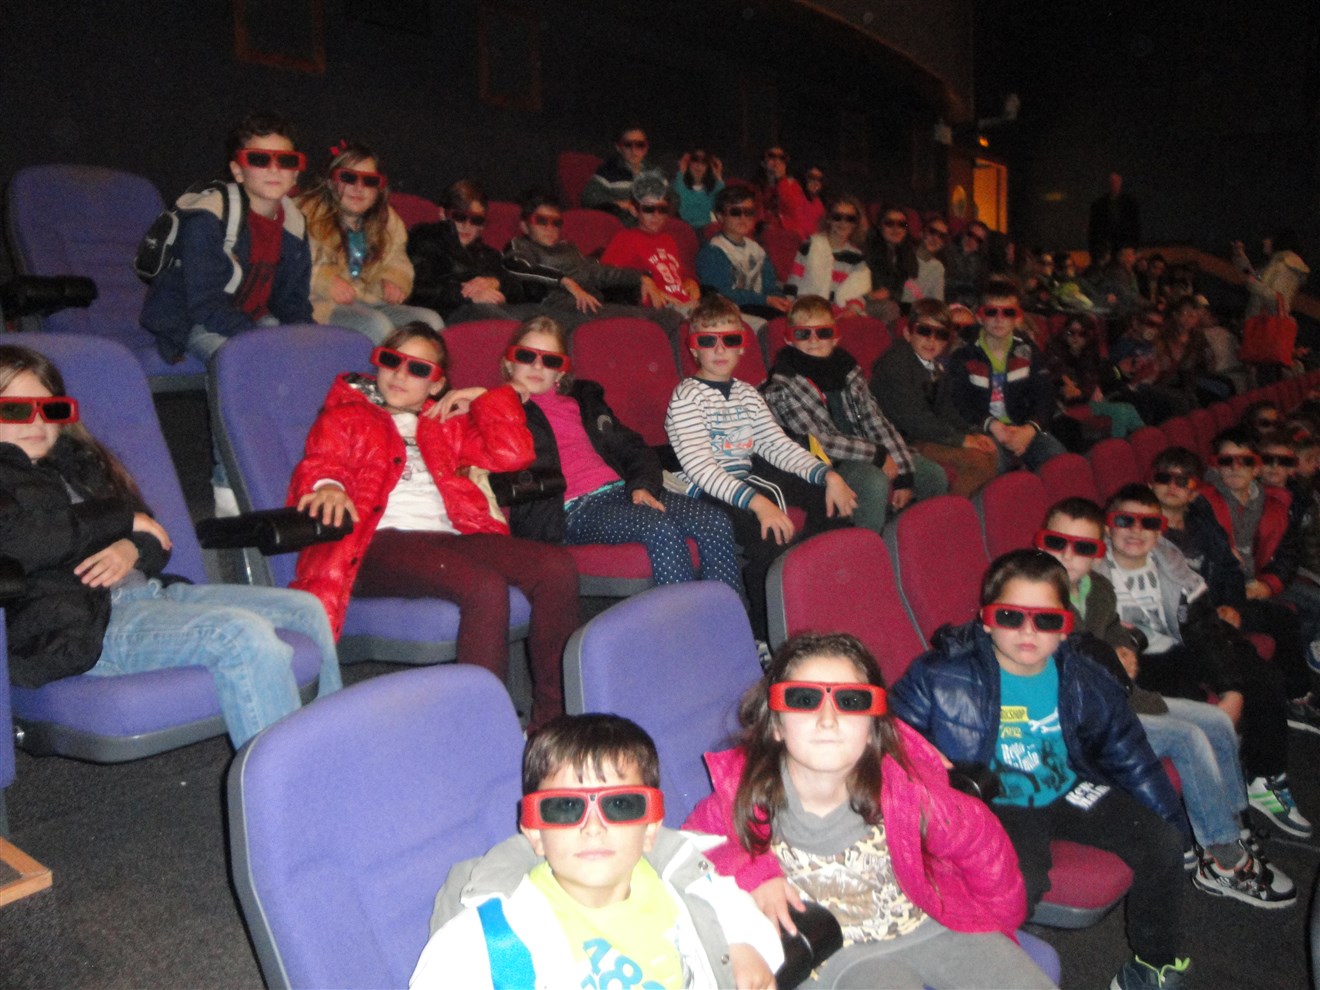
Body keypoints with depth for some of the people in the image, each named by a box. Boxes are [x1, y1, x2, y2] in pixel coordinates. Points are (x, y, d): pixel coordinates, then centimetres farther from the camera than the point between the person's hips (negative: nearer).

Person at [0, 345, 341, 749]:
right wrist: (123, 518, -6)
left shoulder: (75, 460, 25)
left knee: (304, 610, -1)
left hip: (143, 588, 8)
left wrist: (133, 548, -7)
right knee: (243, 634, -31)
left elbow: (155, 540, 20)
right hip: (76, 624, -8)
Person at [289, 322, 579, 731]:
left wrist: (483, 399, 18)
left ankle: (552, 719, -18)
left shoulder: (445, 424, 31)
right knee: (485, 586, -35)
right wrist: (328, 487, -21)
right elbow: (317, 467, 2)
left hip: (450, 536, 5)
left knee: (557, 566, -21)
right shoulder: (344, 417, 21)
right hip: (380, 543, -5)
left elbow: (512, 454, 20)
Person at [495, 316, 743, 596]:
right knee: (661, 529, -32)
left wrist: (642, 485, 4)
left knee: (715, 521, -15)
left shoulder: (583, 397, 26)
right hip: (573, 510, -6)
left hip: (621, 490, 7)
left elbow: (633, 448, 24)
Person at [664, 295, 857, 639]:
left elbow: (776, 444, 10)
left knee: (833, 500, -5)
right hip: (706, 492, -8)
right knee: (774, 535, -31)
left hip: (748, 481, 8)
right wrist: (756, 501, -32)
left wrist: (828, 475, -6)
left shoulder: (746, 393, 17)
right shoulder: (687, 397, -7)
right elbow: (700, 467, -20)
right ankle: (764, 636, -14)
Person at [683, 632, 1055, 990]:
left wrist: (998, 915, 11)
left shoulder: (902, 788, -22)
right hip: (845, 955, -2)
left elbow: (980, 836, -4)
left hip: (937, 923, 3)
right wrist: (752, 874, -19)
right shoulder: (746, 797, -21)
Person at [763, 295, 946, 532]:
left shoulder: (847, 369, 7)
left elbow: (876, 422, 4)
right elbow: (818, 441, -19)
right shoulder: (783, 386, -13)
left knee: (933, 475, 6)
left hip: (863, 459, 7)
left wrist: (904, 477, -3)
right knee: (875, 482, -33)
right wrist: (878, 455, -16)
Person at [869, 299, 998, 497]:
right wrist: (961, 439, -17)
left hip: (927, 435, 9)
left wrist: (971, 434, -3)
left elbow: (944, 409, 16)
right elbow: (913, 419, -22)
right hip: (903, 441, -9)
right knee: (976, 460, -19)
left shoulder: (937, 363, 9)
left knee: (991, 452, 0)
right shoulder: (896, 363, -18)